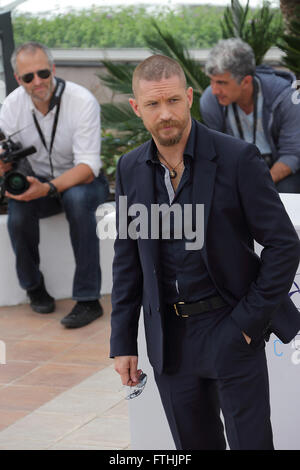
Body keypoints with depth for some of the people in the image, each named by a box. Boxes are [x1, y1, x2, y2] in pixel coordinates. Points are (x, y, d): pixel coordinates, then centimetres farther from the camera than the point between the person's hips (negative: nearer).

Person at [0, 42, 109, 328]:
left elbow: (88, 166, -25)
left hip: (83, 181, -3)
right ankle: (34, 287, -5)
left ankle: (88, 299, -31)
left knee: (77, 198, -38)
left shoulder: (82, 101, -21)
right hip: (40, 182, 3)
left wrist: (48, 188, -42)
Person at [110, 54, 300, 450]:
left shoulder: (237, 158, -11)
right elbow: (128, 258, 10)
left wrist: (249, 319, -12)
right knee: (194, 444, 13)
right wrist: (123, 342, 7)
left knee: (250, 441, 1)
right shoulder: (130, 169, 4)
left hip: (231, 327, -4)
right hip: (169, 338, 4)